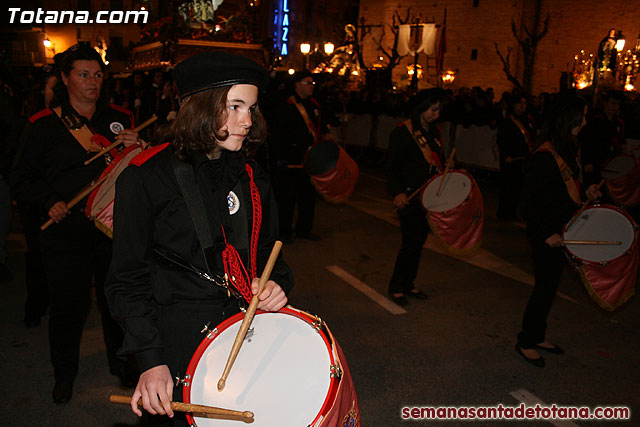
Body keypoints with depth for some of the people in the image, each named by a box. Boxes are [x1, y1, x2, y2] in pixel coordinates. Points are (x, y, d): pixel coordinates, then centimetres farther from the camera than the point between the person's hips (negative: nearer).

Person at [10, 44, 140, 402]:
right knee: (69, 304, 7)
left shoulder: (119, 119, 7)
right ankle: (65, 373, 30)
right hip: (66, 230, -1)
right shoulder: (43, 126, 1)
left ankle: (120, 360, 34)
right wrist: (50, 201, -11)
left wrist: (136, 147, -11)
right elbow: (23, 179, 5)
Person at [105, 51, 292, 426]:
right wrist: (150, 360, -16)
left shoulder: (250, 176, 4)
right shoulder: (146, 179, -11)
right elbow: (128, 281, -9)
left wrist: (278, 283, -7)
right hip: (179, 344, -4)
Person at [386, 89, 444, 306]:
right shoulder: (401, 133, -10)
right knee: (411, 242, -7)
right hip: (409, 197, -7)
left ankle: (408, 283, 27)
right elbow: (392, 168, -13)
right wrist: (398, 192, -26)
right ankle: (396, 287, 10)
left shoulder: (434, 131, 13)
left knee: (419, 240, 13)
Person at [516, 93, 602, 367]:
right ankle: (526, 342, 18)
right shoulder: (545, 157, -22)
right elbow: (529, 203, -21)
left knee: (549, 286, 18)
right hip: (546, 235, -9)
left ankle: (537, 336, 33)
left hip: (561, 232, 9)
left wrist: (585, 192, 6)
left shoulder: (566, 151, 6)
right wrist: (547, 233, -22)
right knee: (545, 287, 1)